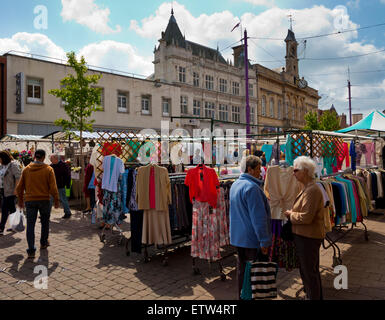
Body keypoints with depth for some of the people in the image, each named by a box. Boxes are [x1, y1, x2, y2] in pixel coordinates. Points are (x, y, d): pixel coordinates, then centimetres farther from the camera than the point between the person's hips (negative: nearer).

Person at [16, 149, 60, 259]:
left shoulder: (26, 169, 2)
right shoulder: (48, 169, -6)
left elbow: (19, 187, 6)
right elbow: (53, 187, -9)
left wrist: (20, 200, 19)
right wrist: (56, 200, 0)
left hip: (30, 200, 1)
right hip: (44, 200, -1)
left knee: (30, 225, 4)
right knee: (45, 222, 19)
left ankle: (31, 251, -1)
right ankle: (43, 243, 33)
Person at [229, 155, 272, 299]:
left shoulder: (235, 185, 11)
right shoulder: (252, 187, -21)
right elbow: (258, 217, -22)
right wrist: (264, 241, -17)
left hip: (238, 237, 9)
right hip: (252, 239, -9)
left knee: (242, 269, 20)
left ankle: (241, 296, 32)